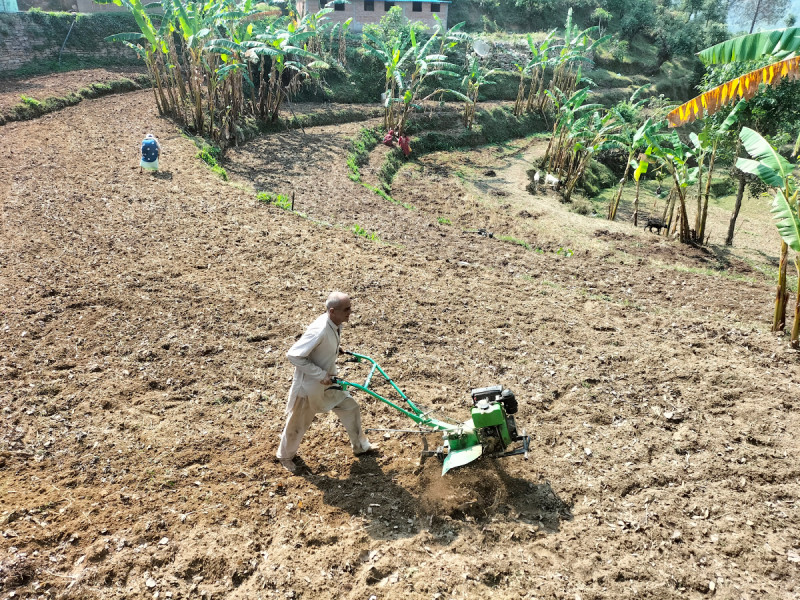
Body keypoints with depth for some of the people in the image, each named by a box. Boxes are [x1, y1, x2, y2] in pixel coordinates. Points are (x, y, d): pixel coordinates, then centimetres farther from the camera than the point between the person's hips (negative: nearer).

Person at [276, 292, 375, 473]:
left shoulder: (336, 324, -8)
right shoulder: (320, 330, -35)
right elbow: (293, 355, -32)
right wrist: (321, 375, -28)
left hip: (327, 381, 8)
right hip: (308, 385, -8)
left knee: (350, 407, 16)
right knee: (298, 424, 13)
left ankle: (360, 445, 37)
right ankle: (285, 456, 39)